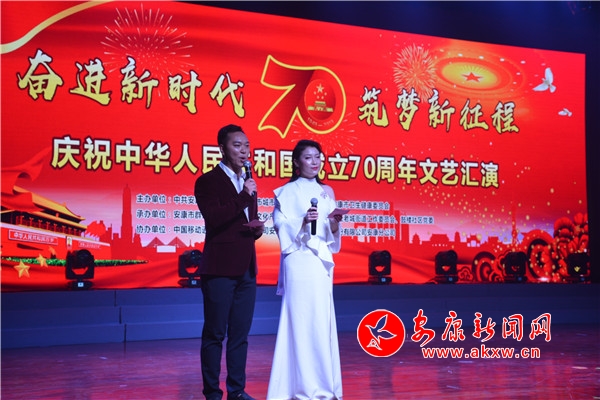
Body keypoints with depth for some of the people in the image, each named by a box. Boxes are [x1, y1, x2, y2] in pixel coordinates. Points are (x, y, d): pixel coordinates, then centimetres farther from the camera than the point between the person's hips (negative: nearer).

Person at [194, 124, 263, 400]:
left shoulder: (248, 183, 16)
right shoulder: (207, 181, -5)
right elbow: (214, 218, -19)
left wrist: (258, 228, 3)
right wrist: (245, 195, -17)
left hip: (246, 268, 7)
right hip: (220, 268, -6)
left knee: (240, 334, 10)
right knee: (215, 334, 1)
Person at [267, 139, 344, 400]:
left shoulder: (326, 192, 15)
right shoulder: (287, 192, -1)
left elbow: (331, 234, 14)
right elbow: (280, 225, -10)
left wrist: (334, 224, -6)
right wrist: (303, 221, -24)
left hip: (322, 260, 6)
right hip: (300, 261, -6)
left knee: (322, 319, 7)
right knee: (302, 319, -6)